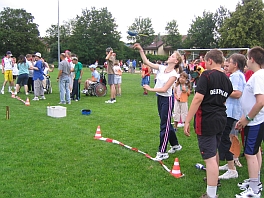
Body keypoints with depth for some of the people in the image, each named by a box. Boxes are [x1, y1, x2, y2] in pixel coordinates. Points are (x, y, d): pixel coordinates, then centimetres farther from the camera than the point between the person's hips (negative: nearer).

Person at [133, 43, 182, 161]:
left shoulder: (173, 74, -15)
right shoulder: (162, 68, 3)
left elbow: (164, 89, -21)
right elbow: (146, 62, 0)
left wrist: (151, 89, -21)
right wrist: (141, 50, -8)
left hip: (167, 99, -7)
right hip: (159, 98, 8)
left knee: (164, 125, -3)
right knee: (167, 123, 18)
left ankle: (162, 152, 4)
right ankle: (175, 145, 35)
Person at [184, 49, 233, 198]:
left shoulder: (207, 75, -13)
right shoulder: (227, 79, 9)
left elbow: (198, 98, -20)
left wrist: (187, 121, -19)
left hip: (207, 121, -8)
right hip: (221, 119, 8)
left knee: (210, 157, -7)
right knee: (214, 152, 27)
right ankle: (214, 178, 47)